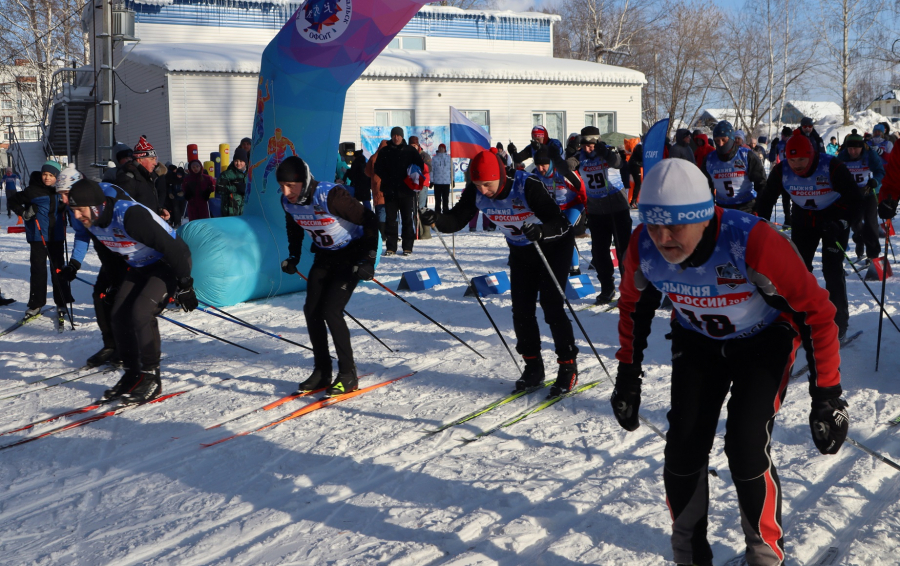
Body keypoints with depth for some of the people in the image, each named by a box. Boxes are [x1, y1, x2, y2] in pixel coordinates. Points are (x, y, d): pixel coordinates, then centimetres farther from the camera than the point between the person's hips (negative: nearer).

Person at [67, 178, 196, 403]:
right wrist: (112, 284, 21)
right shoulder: (93, 224, -5)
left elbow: (170, 246, -31)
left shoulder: (129, 215, -33)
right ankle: (132, 374, 13)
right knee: (119, 314, -1)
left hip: (170, 263, -9)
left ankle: (151, 378, -11)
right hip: (139, 266, 9)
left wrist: (184, 285, -27)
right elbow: (109, 257, 16)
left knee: (141, 312, -22)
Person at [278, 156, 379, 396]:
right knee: (312, 311, 0)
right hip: (325, 256, 7)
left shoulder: (330, 196, -30)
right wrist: (293, 257, 9)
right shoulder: (288, 201, -9)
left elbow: (370, 221, -25)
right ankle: (322, 371, 15)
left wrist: (368, 260, -27)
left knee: (331, 311, -16)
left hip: (353, 253, -7)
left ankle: (348, 374, -3)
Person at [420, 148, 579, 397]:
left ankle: (568, 367, 3)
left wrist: (540, 231, -59)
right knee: (521, 310, 3)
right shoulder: (475, 192, -19)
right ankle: (533, 367, 17)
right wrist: (435, 219, -38)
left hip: (554, 245, -6)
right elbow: (457, 219, -18)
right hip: (521, 250, 6)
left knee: (551, 307, -11)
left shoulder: (528, 186, -35)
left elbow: (559, 223, -38)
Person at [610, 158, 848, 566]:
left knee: (746, 446, -16)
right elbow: (634, 307, -2)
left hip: (765, 341, -3)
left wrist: (827, 396, -25)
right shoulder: (643, 248, -25)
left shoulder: (752, 242, -38)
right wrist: (628, 377, 1)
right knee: (683, 447, -3)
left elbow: (816, 312, -27)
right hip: (697, 342, 4)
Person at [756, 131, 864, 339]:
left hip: (835, 218, -4)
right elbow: (765, 199, -2)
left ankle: (839, 323, 3)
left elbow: (855, 199, -24)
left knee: (832, 270, -9)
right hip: (804, 219, 4)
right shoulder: (781, 171, -17)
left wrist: (842, 224, -37)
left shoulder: (832, 167, -27)